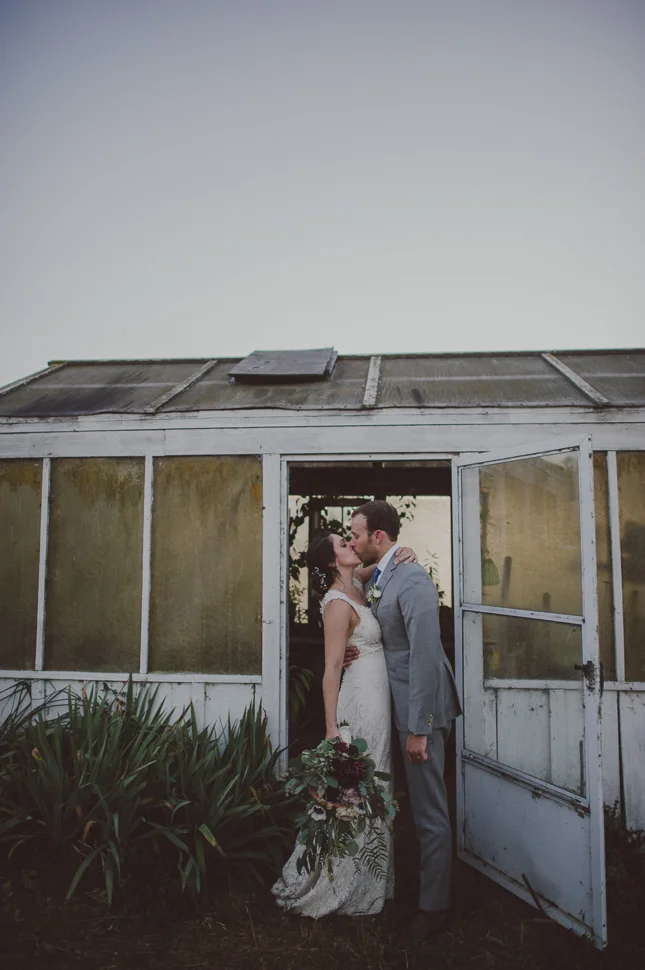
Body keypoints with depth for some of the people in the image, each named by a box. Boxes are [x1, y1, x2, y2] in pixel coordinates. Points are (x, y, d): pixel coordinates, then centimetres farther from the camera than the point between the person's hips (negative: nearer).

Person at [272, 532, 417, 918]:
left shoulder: (355, 586, 6)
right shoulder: (338, 604, -17)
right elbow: (332, 670, -18)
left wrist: (403, 554, 0)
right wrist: (332, 728, -19)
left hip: (375, 704, 9)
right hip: (361, 706, -9)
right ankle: (346, 890, 18)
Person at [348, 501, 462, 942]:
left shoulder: (412, 579, -22)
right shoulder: (379, 577, 8)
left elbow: (426, 656, -25)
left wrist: (418, 728, -23)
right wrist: (356, 651, -3)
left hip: (422, 706, -9)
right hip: (403, 702, 9)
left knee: (430, 811, 6)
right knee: (421, 803, 23)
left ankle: (434, 906, 23)